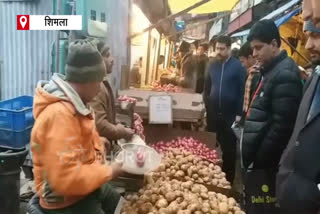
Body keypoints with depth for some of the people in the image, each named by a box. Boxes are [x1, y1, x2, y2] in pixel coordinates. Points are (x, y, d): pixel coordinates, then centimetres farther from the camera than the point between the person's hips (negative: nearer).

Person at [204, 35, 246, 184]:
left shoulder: (238, 67, -6)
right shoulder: (212, 66, 6)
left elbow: (242, 91, -7)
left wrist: (239, 114, -10)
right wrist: (207, 107, 7)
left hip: (230, 115, -4)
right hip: (213, 114, 4)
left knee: (229, 149, 8)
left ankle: (228, 180, 21)